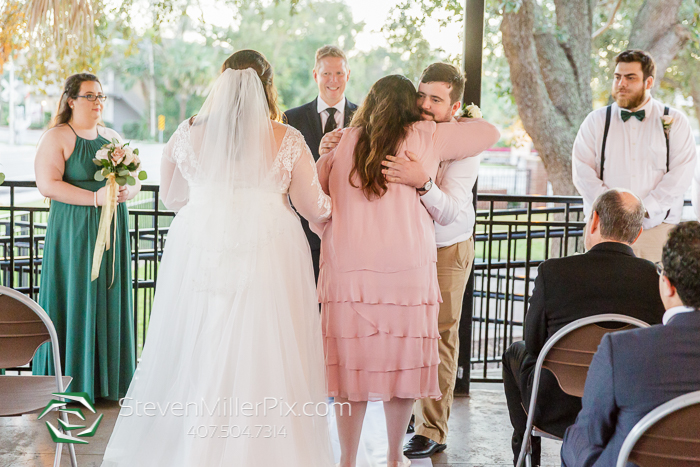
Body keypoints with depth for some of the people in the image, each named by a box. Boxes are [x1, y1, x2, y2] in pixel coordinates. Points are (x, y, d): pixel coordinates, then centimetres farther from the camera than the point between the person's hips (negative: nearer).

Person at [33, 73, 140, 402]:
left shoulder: (113, 138, 15)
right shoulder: (56, 138, -4)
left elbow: (135, 180, 15)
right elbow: (47, 184, -14)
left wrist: (127, 192, -9)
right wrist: (95, 197, -21)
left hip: (111, 233, 6)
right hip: (73, 233, -6)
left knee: (109, 300, 6)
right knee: (75, 299, -4)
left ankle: (107, 379, 13)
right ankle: (71, 382, 3)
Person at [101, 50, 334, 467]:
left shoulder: (189, 134, 2)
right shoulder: (287, 140, -3)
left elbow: (172, 196, 16)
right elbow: (313, 206, 3)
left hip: (200, 253, 2)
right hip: (269, 256, -2)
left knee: (196, 354, 10)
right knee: (262, 358, 4)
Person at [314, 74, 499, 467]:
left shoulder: (343, 143, 8)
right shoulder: (427, 137, 4)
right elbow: (491, 133, 13)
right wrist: (460, 121, 30)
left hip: (347, 269, 1)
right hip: (408, 269, -1)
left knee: (351, 362, 6)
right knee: (404, 362, 10)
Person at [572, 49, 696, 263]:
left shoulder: (674, 121, 8)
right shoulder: (596, 121, 12)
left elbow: (681, 173, -1)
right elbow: (581, 171, 3)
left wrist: (644, 208, -12)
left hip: (657, 228, -1)